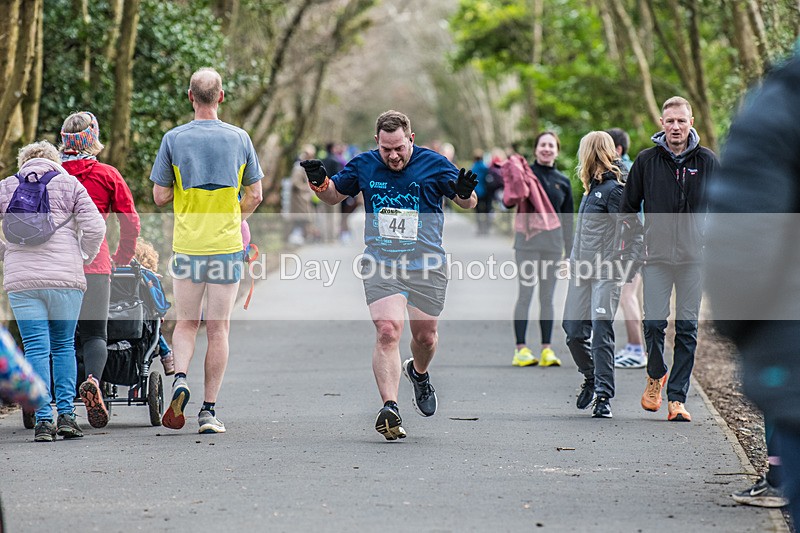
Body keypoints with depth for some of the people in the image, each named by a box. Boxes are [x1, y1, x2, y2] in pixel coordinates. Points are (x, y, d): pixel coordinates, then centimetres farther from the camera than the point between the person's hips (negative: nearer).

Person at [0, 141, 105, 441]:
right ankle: (66, 415, 5)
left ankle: (43, 420, -6)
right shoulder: (70, 185, 8)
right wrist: (84, 258, 11)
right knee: (64, 345, 12)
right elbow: (94, 227, -3)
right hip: (65, 277, 0)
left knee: (36, 348, 0)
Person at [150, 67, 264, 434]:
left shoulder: (174, 139, -4)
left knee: (186, 322, 14)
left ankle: (180, 377, -12)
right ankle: (209, 410, 2)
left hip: (187, 245, 0)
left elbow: (160, 196, -2)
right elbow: (254, 195, 4)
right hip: (227, 245, 0)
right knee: (218, 328, 4)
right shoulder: (239, 138, -1)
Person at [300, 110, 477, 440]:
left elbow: (468, 204, 4)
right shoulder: (363, 166, 3)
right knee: (388, 330, -18)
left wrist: (465, 192, -20)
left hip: (427, 267, 0)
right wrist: (319, 182, -4)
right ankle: (389, 407, -22)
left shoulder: (433, 164, -2)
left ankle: (418, 373, 47)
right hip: (381, 265, 0)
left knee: (425, 336, 11)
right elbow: (335, 196, 18)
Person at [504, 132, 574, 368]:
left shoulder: (563, 181, 11)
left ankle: (547, 349, 9)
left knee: (548, 296, 6)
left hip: (553, 242, 3)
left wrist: (569, 251, 11)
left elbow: (568, 219, 14)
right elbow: (509, 201, -2)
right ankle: (521, 348, -2)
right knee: (526, 293, -4)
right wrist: (513, 196, -24)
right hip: (527, 239, -3)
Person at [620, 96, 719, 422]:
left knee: (687, 328, -1)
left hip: (694, 258, 1)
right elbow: (628, 206, 13)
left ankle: (677, 398, 4)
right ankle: (656, 375, 20)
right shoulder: (646, 160, 4)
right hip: (657, 257, 0)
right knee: (654, 322, -9)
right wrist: (641, 238, 6)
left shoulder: (707, 161, 5)